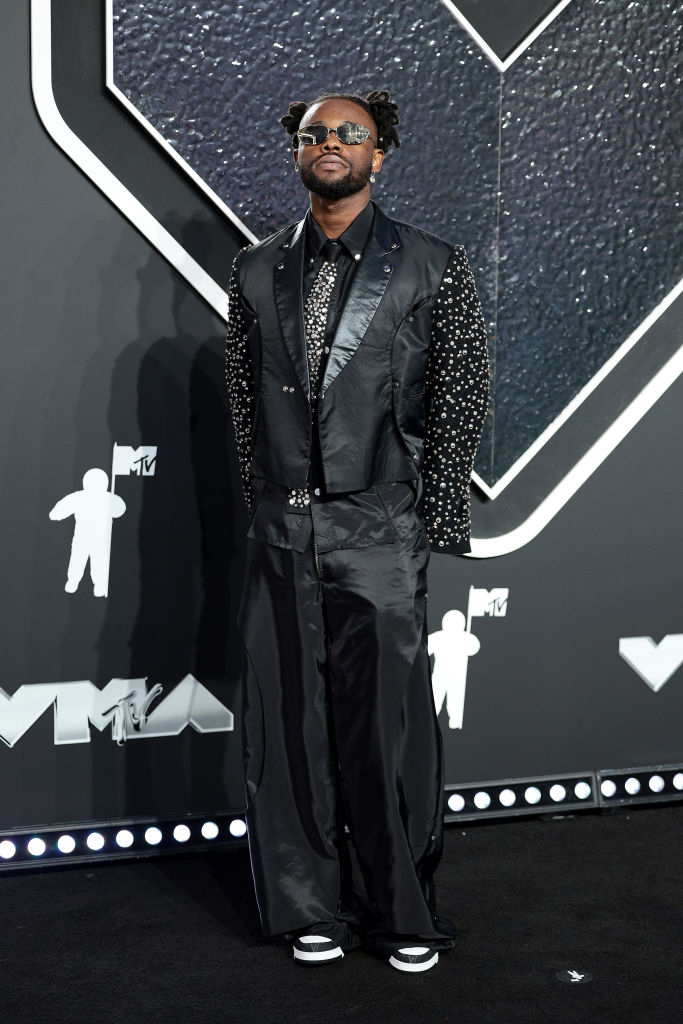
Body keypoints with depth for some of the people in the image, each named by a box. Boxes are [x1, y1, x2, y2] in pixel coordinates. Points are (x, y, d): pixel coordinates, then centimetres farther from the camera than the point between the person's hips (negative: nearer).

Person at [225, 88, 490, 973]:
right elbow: (244, 394, 15)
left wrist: (435, 526, -2)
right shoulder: (257, 271, 11)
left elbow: (460, 402, 2)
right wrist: (268, 499, 10)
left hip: (378, 533, -3)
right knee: (287, 721, 6)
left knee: (388, 725, 0)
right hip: (281, 534, 3)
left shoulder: (433, 268, 2)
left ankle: (404, 917, 17)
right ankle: (310, 910, 21)